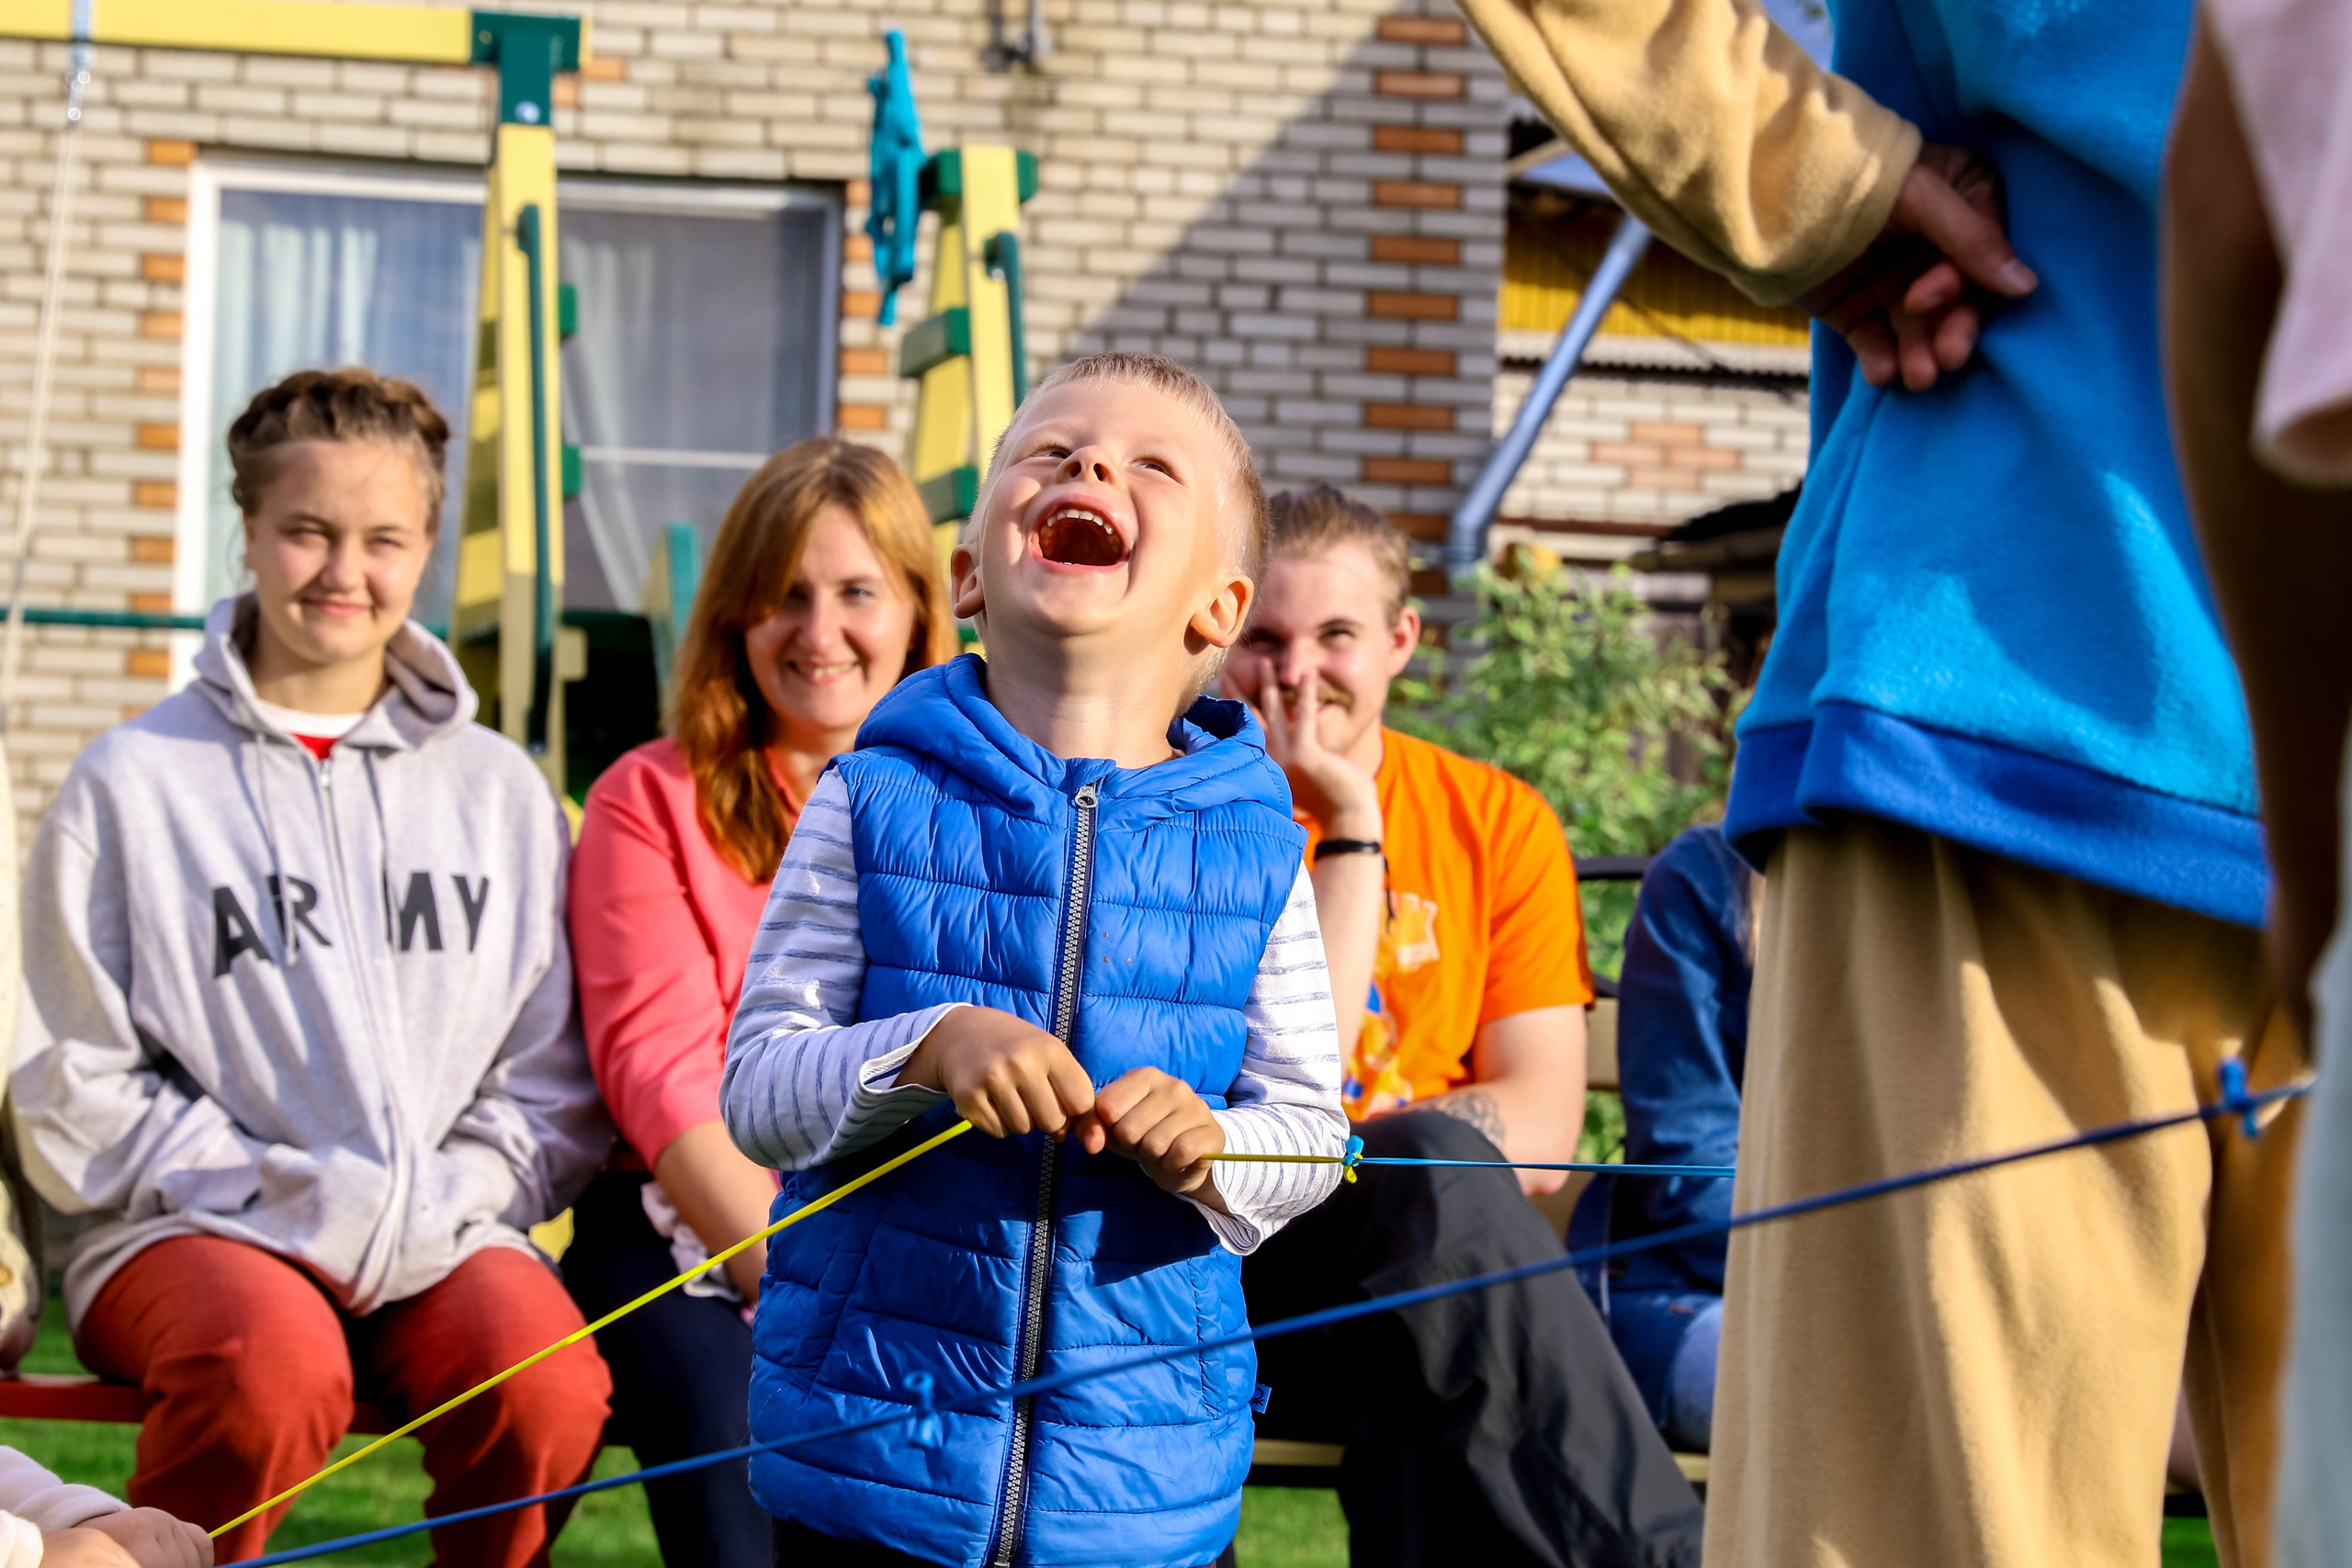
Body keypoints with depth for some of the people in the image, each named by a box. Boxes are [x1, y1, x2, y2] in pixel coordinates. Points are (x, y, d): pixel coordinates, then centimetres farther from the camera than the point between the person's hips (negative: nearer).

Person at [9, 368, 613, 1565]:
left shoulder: (498, 790, 15)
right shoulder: (133, 782, 6)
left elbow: (555, 1076, 14)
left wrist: (451, 1198, -5)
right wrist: (286, 1196, -10)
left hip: (441, 1237, 2)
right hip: (194, 1230, -2)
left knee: (549, 1385, -31)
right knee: (274, 1364, -36)